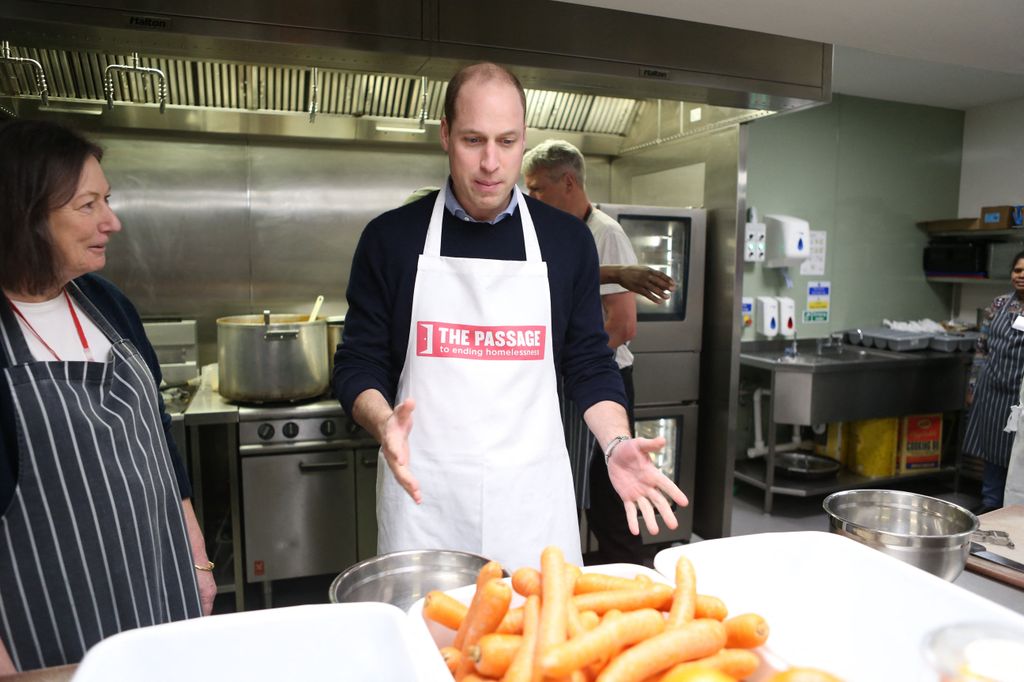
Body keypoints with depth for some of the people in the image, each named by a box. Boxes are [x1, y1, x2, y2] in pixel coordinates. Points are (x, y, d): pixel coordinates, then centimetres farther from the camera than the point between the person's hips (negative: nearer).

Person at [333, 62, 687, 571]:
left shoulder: (567, 240, 4)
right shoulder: (391, 237, 0)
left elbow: (588, 363, 7)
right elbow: (359, 362, 2)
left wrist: (616, 442, -10)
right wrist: (383, 422, -19)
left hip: (533, 493, 1)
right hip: (423, 493, -1)